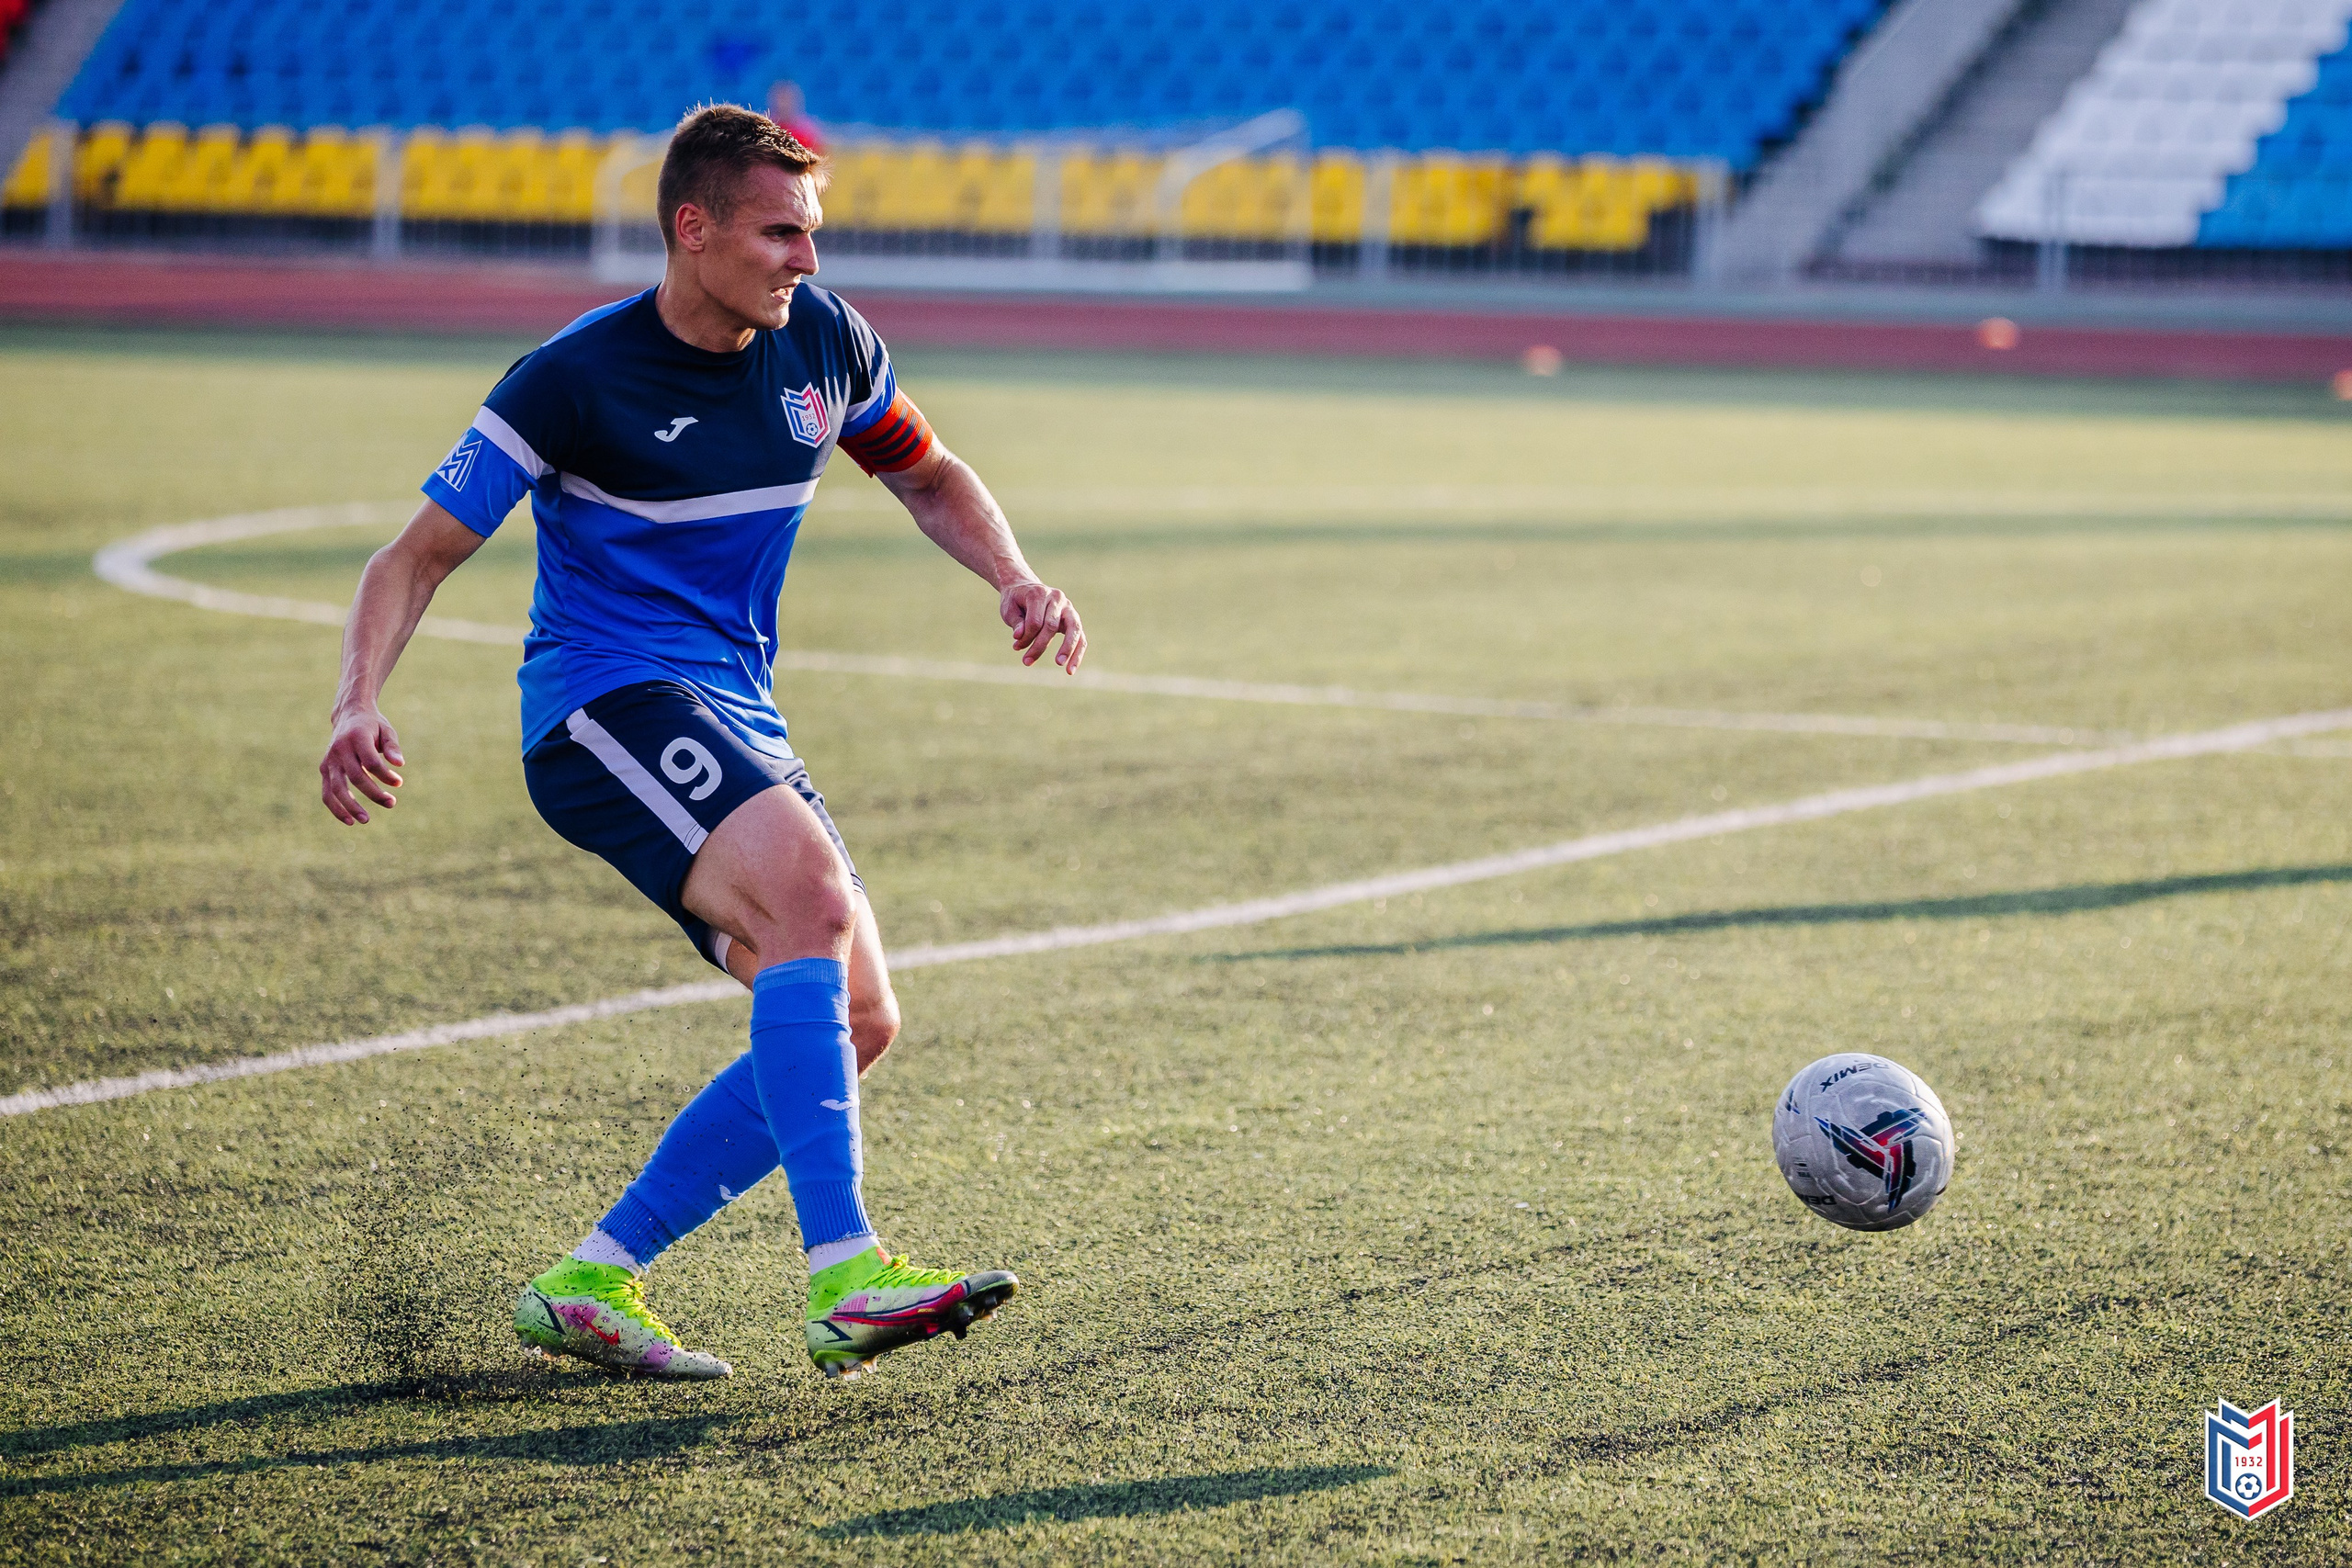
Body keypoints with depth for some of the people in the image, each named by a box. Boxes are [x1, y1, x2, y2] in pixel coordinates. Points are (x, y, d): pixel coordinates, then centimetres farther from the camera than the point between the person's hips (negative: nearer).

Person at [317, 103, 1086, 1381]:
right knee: (810, 894, -31)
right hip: (607, 697, -7)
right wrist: (359, 708, -24)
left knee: (855, 1022, -3)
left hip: (735, 720, 8)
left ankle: (589, 1286, 4)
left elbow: (925, 475, 23)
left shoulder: (821, 339, 5)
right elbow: (419, 555, -7)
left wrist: (1013, 581, 4)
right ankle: (843, 1279, -37)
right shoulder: (577, 378, -11)